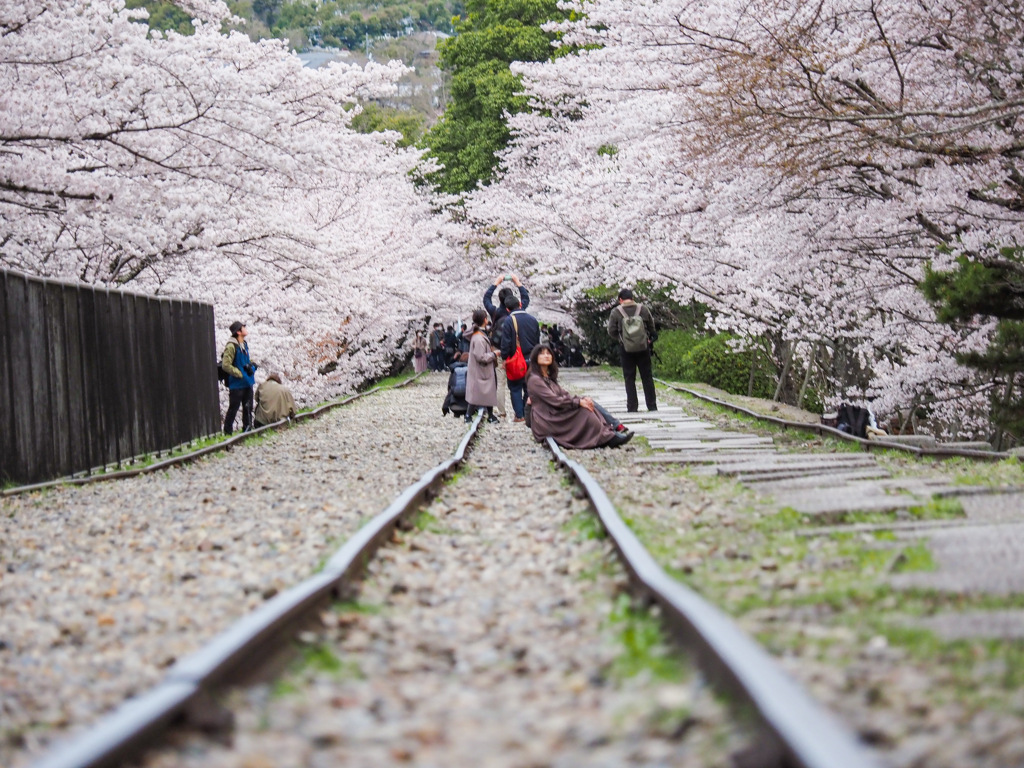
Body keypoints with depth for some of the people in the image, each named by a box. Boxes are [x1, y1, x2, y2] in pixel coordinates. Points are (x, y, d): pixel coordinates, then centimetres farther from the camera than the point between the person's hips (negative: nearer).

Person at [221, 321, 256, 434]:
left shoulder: (244, 344, 9)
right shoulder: (231, 346, -18)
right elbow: (226, 365, -21)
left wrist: (252, 366, 2)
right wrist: (241, 374, -17)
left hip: (247, 382, 8)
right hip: (236, 384, -8)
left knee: (248, 407, 14)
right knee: (233, 408, -2)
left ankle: (247, 428, 24)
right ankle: (227, 431, 6)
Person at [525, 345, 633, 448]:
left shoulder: (548, 377, 19)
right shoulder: (535, 380, -12)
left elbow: (564, 394, 10)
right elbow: (554, 400, -19)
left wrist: (582, 399, -8)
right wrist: (578, 402, -18)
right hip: (547, 421, -9)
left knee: (589, 403, -6)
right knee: (584, 410, -22)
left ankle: (618, 428, -17)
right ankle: (609, 438, -24)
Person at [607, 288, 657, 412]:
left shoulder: (616, 312, -4)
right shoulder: (643, 309, 1)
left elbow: (611, 331, -3)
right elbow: (652, 327, 7)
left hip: (625, 349, -1)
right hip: (643, 347, 1)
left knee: (629, 378, 5)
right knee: (647, 377, 8)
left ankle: (632, 407, 2)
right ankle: (652, 405, 8)